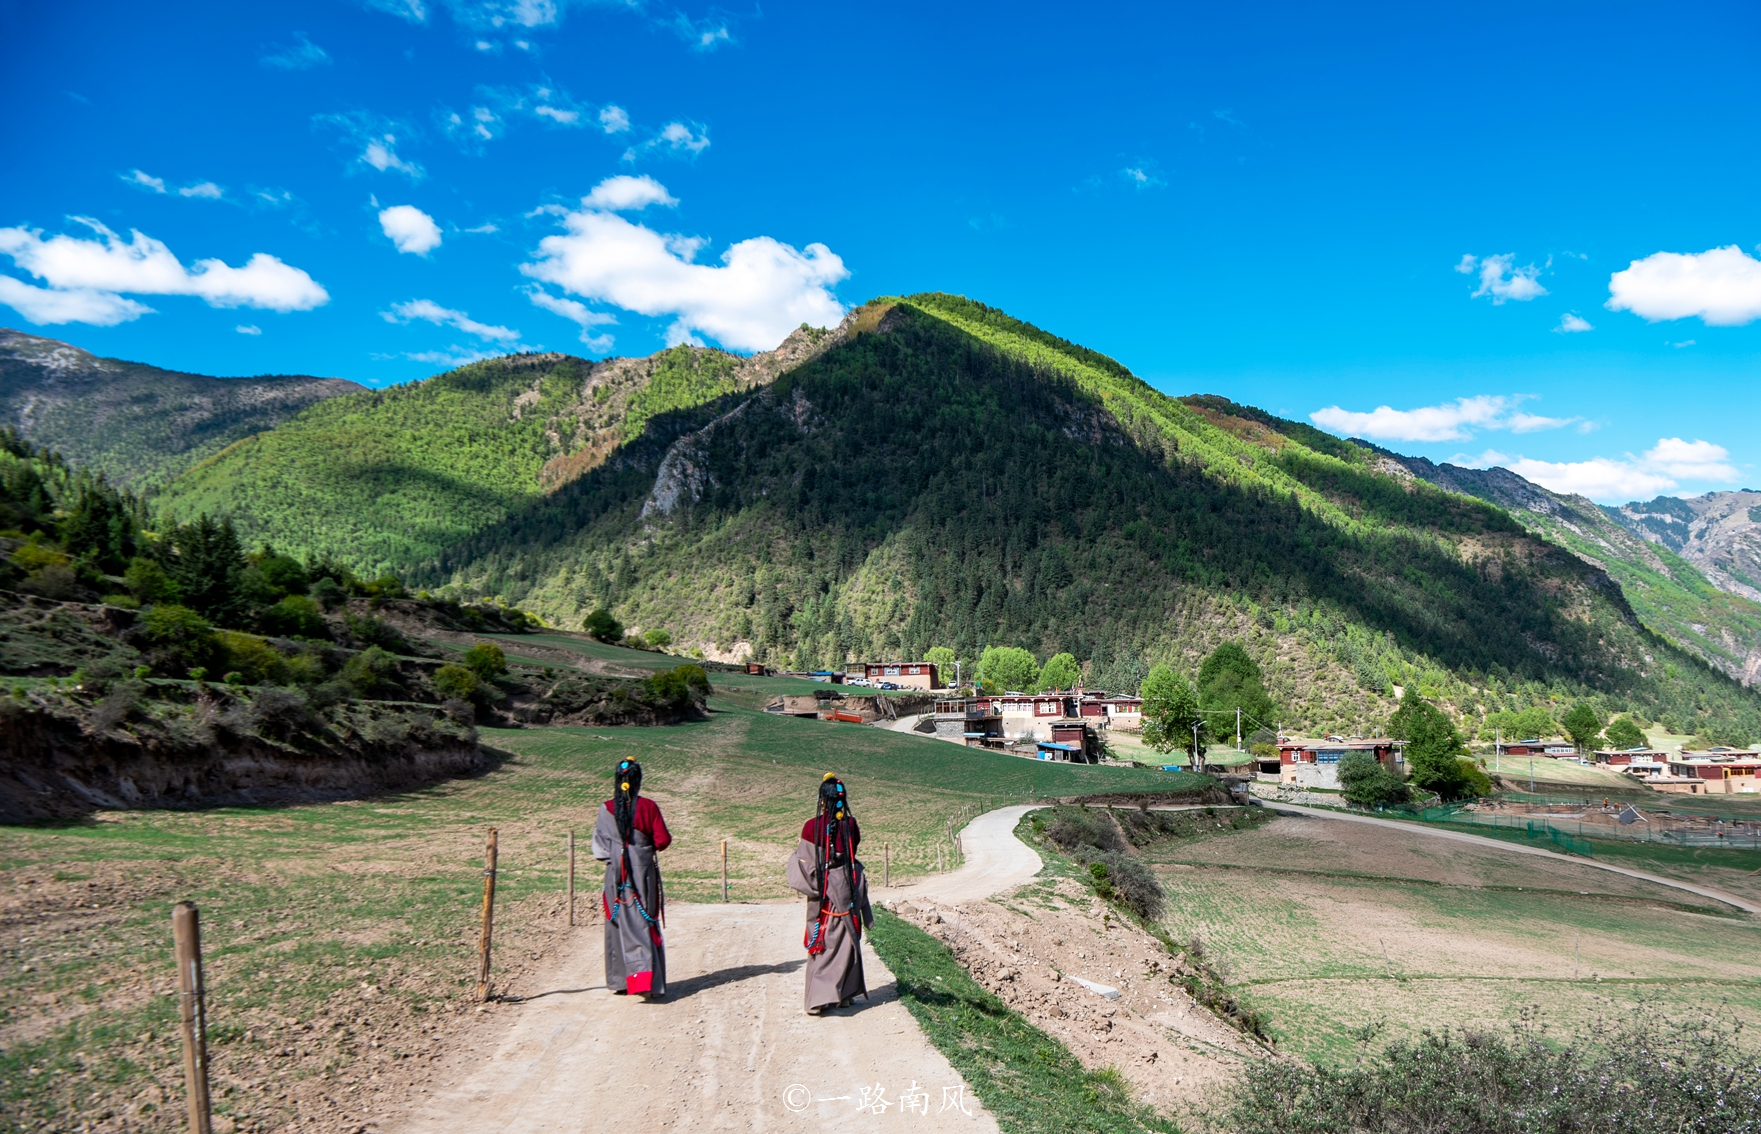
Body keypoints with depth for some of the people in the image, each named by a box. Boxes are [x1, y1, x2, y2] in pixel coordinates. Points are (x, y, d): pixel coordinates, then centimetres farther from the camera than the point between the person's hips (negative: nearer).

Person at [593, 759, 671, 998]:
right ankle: (646, 981, -6)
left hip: (616, 874, 1)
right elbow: (663, 840, -5)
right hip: (643, 873, -1)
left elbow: (599, 846, -3)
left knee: (619, 925, 12)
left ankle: (620, 980, 18)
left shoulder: (607, 808, -5)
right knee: (644, 924, 3)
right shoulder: (648, 806, -8)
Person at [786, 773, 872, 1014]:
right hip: (847, 889, 3)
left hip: (823, 890, -3)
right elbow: (854, 852, 8)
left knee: (822, 943, 3)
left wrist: (794, 857, 11)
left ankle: (819, 999, -3)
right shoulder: (851, 824, -4)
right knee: (846, 940, 14)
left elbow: (804, 861, -9)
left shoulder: (813, 826, -14)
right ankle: (843, 994, 21)